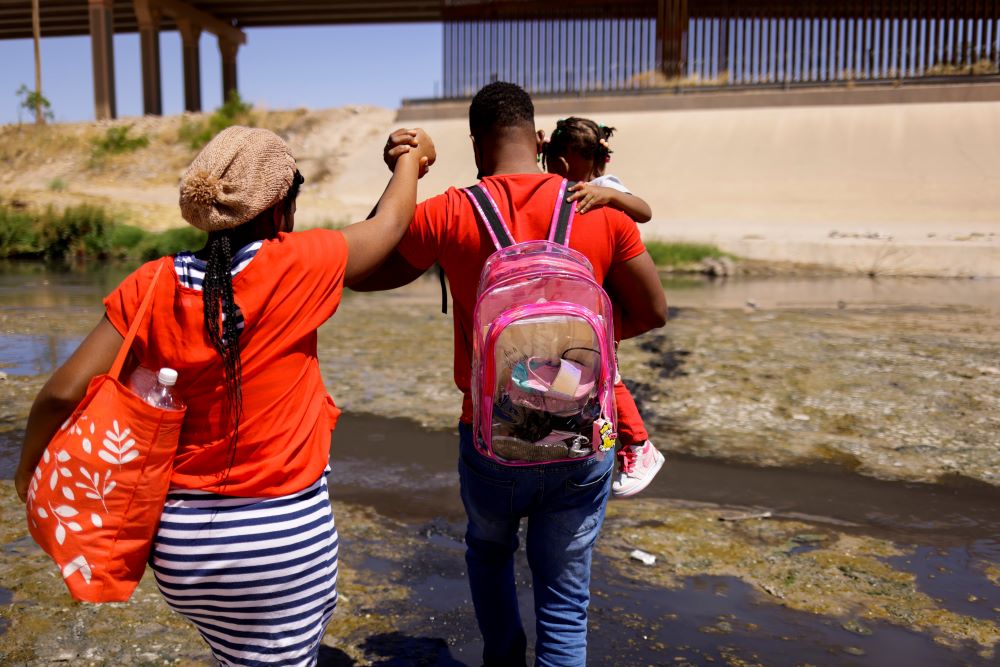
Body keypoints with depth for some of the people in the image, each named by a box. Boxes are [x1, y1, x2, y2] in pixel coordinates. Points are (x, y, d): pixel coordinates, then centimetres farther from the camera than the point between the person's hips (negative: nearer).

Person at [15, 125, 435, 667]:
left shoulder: (152, 287, -6)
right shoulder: (299, 265, -13)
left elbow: (63, 392, -7)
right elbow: (390, 222, 3)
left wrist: (28, 467, 12)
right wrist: (411, 157, 22)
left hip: (180, 541, 4)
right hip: (284, 537, -4)